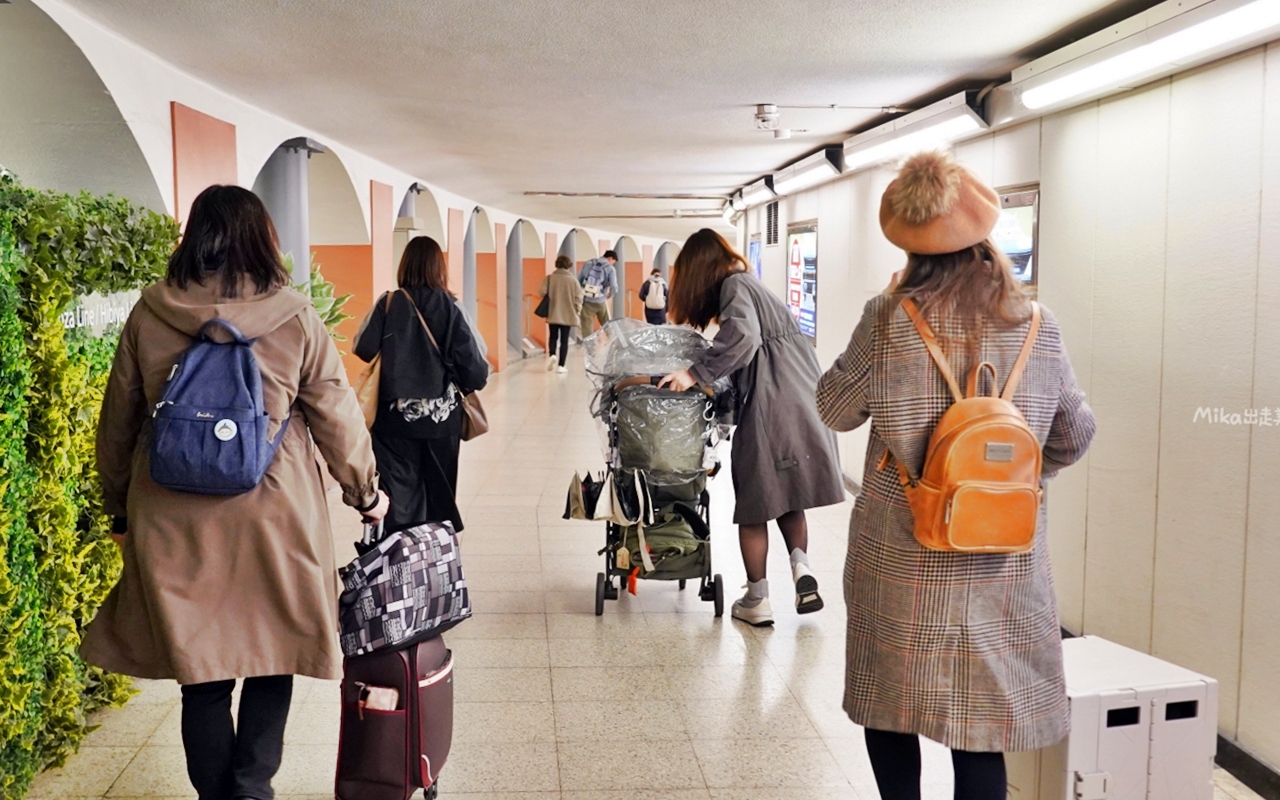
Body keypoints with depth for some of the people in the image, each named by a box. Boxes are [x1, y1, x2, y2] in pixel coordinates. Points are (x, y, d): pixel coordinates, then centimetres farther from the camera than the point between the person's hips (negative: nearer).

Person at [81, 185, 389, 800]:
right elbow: (335, 416, 0)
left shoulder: (148, 316, -1)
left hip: (174, 525, 2)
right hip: (274, 518, -1)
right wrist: (365, 491, 14)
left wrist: (120, 511, 21)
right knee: (272, 661, 15)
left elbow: (117, 425, 8)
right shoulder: (294, 317, -6)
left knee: (201, 671, 13)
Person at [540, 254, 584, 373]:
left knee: (553, 336, 18)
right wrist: (577, 310, 6)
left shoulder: (549, 278, -5)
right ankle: (561, 365, 3)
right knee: (564, 339, 5)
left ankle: (551, 355, -7)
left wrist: (550, 299, 9)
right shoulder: (573, 280, -6)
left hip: (553, 313, 1)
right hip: (568, 315, -1)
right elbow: (578, 297, -8)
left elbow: (542, 292, -12)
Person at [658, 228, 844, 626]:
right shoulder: (748, 283, 23)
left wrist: (696, 374, -20)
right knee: (788, 493, 20)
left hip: (770, 404, -8)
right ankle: (801, 566, -1)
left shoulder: (733, 286, -3)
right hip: (801, 400, 8)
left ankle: (757, 601, 12)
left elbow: (742, 336, -22)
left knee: (756, 502, 5)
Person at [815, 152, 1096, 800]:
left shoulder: (888, 320, -12)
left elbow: (834, 409, 0)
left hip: (900, 562, -2)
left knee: (888, 703, 16)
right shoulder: (1036, 326, -3)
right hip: (1003, 569, 2)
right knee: (981, 722, 13)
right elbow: (1074, 435, 7)